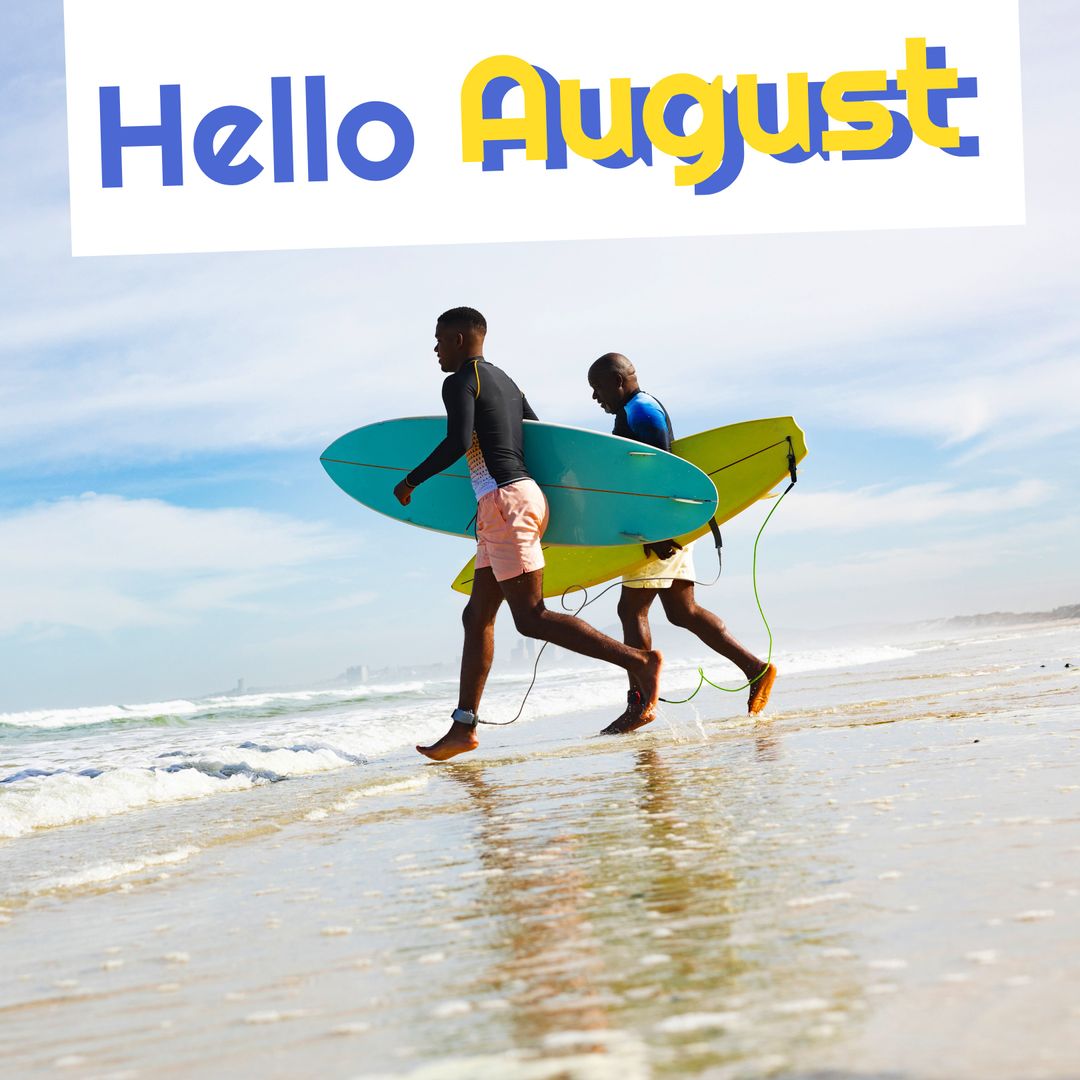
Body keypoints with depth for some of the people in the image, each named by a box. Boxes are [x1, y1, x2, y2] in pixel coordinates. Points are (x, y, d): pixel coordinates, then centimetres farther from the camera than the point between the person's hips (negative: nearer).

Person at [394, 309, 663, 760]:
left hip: (505, 501, -10)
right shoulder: (504, 381, 21)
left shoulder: (460, 382, -6)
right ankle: (463, 726, 10)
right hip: (527, 494, 10)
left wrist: (411, 481, -9)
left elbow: (458, 442, -20)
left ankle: (638, 661, -20)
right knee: (477, 616, 10)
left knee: (531, 617, -12)